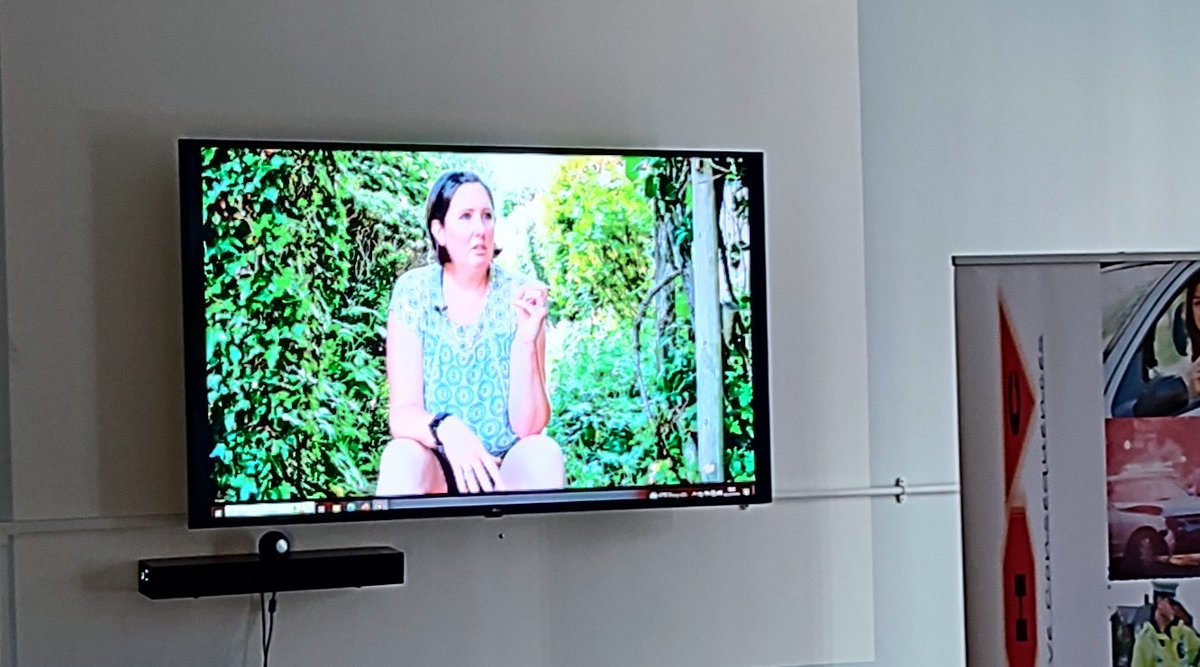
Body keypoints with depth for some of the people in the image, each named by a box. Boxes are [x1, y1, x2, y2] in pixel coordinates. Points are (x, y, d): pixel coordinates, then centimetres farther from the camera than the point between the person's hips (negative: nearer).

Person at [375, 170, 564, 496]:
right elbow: (402, 413, -14)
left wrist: (526, 341, -27)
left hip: (506, 471, 1)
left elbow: (528, 426, -12)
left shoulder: (519, 295, -7)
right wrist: (445, 430, -36)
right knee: (402, 456, -32)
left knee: (542, 453, -31)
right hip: (435, 472, 0)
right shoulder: (412, 293, -6)